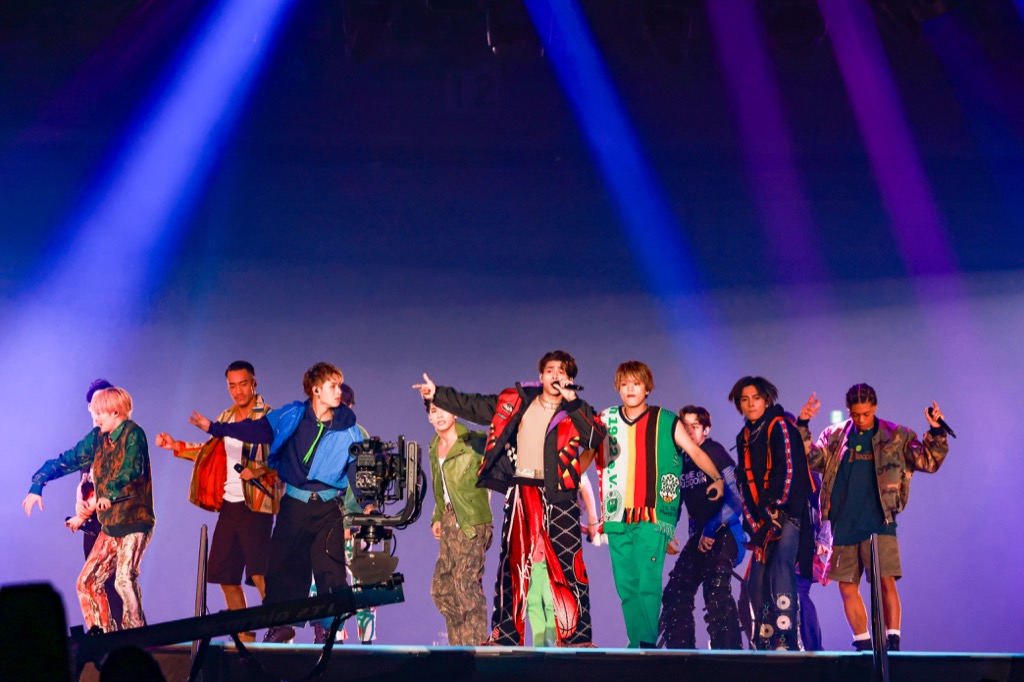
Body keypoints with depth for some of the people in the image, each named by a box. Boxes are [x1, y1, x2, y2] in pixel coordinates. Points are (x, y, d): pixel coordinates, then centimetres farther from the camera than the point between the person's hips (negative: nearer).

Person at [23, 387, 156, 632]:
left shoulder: (132, 434, -10)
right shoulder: (97, 438, 11)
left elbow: (132, 469, -27)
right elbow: (67, 460, 15)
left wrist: (110, 492, -41)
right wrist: (37, 486, 3)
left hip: (134, 521, -8)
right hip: (109, 525, 8)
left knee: (124, 579, -21)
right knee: (88, 582, 4)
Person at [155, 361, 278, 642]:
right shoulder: (225, 418, 15)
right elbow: (211, 452, 26)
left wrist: (260, 471, -29)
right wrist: (175, 446, 22)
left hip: (255, 505, -7)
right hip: (228, 505, 7)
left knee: (259, 574, -17)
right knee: (225, 576, 9)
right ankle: (244, 636, 19)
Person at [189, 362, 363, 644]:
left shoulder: (346, 427, -3)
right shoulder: (292, 416, 0)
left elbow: (360, 467, -3)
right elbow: (258, 430, 3)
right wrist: (215, 428, 0)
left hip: (328, 507, -2)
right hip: (293, 504, 2)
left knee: (330, 569, -6)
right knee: (282, 566, 7)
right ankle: (280, 625, 21)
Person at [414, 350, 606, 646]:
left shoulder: (576, 411, 3)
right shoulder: (515, 402, 11)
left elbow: (596, 438, -15)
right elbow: (474, 406, 19)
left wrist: (572, 403, -19)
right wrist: (437, 394, 20)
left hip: (558, 494, -3)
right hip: (520, 491, 3)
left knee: (568, 564, -7)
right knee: (511, 563, 7)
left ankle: (578, 635, -4)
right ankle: (504, 634, 15)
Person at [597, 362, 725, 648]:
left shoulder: (665, 421, 3)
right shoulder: (606, 420, 12)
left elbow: (696, 452, 0)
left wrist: (717, 478, -13)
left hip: (652, 517, -4)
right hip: (617, 517, 4)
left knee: (648, 584, -14)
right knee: (626, 586, 4)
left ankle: (649, 644, -11)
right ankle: (636, 645, 12)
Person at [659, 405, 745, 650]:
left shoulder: (715, 453, -9)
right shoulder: (681, 461, 10)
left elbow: (736, 497, -15)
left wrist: (712, 529, -19)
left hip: (724, 534, -7)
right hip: (698, 536, 7)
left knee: (716, 592, -21)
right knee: (676, 591, 2)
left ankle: (728, 649, -16)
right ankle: (680, 649, 11)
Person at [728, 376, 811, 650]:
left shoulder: (780, 427, -4)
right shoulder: (744, 437, 17)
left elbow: (789, 469, -15)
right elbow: (745, 483, 15)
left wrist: (777, 506, -19)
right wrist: (753, 521, 5)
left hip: (788, 512, -7)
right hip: (762, 518, 7)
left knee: (781, 570, -20)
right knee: (757, 580, 2)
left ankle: (786, 639, -23)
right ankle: (764, 641, 9)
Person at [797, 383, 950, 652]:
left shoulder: (896, 437, 5)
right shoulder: (835, 436, 10)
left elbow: (929, 462, 3)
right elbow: (812, 458, 1)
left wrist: (936, 433, -12)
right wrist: (803, 426, -9)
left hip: (879, 524, -3)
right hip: (844, 526, 3)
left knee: (886, 583, -12)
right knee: (848, 588, 6)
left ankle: (893, 642, -7)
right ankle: (863, 645, 16)